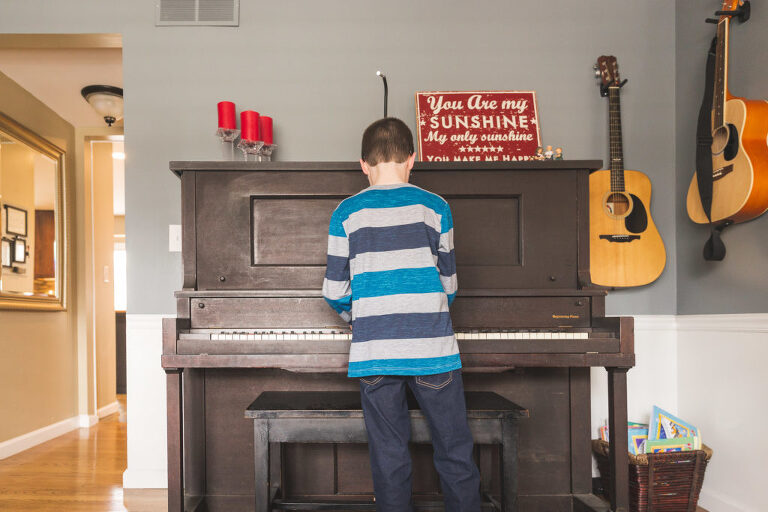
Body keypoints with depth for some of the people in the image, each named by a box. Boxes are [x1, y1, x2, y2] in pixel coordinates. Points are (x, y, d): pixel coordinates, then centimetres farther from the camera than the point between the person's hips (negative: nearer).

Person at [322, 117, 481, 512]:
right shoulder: (434, 207, 1)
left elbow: (335, 292, 4)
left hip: (374, 351, 1)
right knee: (456, 454, 11)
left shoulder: (347, 212, 2)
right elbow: (448, 283, 9)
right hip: (432, 347, -1)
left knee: (389, 458, 11)